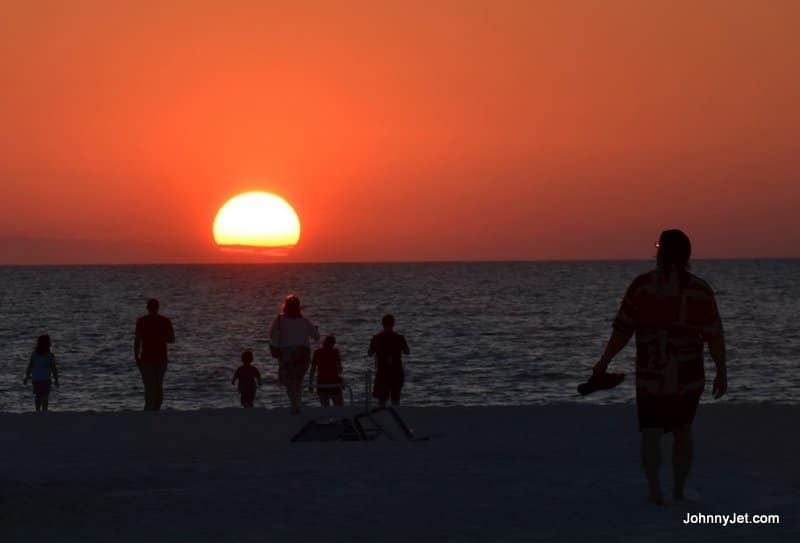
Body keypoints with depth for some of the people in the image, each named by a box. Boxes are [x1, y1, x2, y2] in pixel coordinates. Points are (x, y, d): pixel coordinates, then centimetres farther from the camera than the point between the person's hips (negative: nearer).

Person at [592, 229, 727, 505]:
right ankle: (679, 490, 22)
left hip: (651, 377, -1)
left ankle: (655, 490, -15)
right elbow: (715, 337, -7)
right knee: (682, 430, 21)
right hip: (689, 378, 1)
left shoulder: (642, 285, -9)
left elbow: (622, 330, -6)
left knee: (651, 435, 5)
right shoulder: (700, 289, -7)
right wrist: (721, 373, 5)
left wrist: (604, 361, 7)